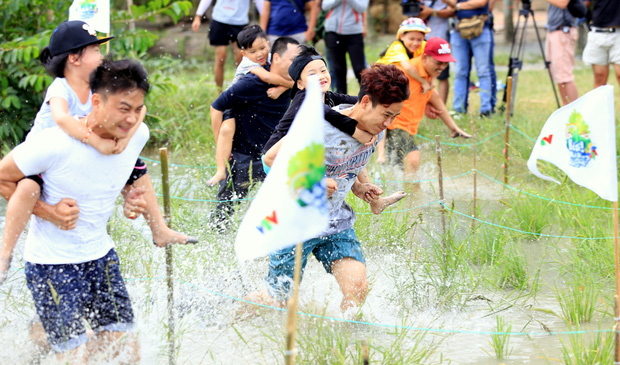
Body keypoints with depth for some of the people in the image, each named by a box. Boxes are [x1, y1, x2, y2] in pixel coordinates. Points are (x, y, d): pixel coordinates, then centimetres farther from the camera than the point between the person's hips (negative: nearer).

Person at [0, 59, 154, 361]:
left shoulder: (138, 135, -7)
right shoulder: (56, 144, -25)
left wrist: (131, 195, -2)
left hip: (101, 255, 6)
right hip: (52, 264, -6)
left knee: (128, 353, 4)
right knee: (75, 357, -6)